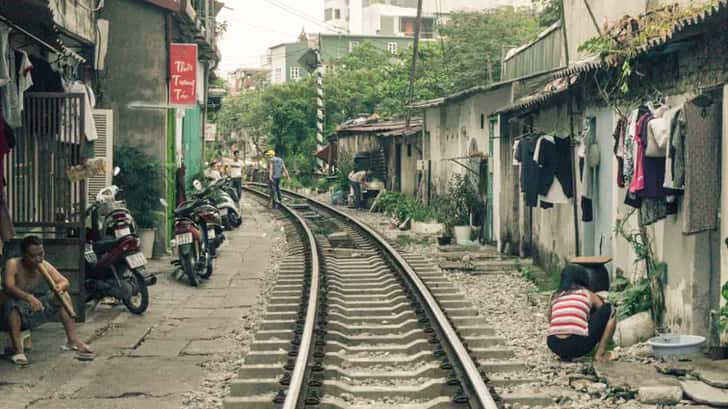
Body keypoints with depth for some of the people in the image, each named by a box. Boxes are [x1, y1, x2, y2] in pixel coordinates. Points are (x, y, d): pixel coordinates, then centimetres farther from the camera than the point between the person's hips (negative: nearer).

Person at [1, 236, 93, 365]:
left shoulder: (45, 266, -5)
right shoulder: (13, 264, -19)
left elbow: (65, 282, -8)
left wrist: (59, 286, -34)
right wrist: (28, 297, -49)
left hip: (36, 310, 5)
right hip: (15, 313, -5)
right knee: (12, 302, -38)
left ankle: (73, 339, -9)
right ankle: (18, 350, -40)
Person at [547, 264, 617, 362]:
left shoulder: (555, 297, 20)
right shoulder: (589, 295, 15)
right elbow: (604, 316, 28)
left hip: (555, 347, 4)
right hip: (578, 346, -4)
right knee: (609, 309, 14)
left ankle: (564, 355, 18)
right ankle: (600, 354, 10)